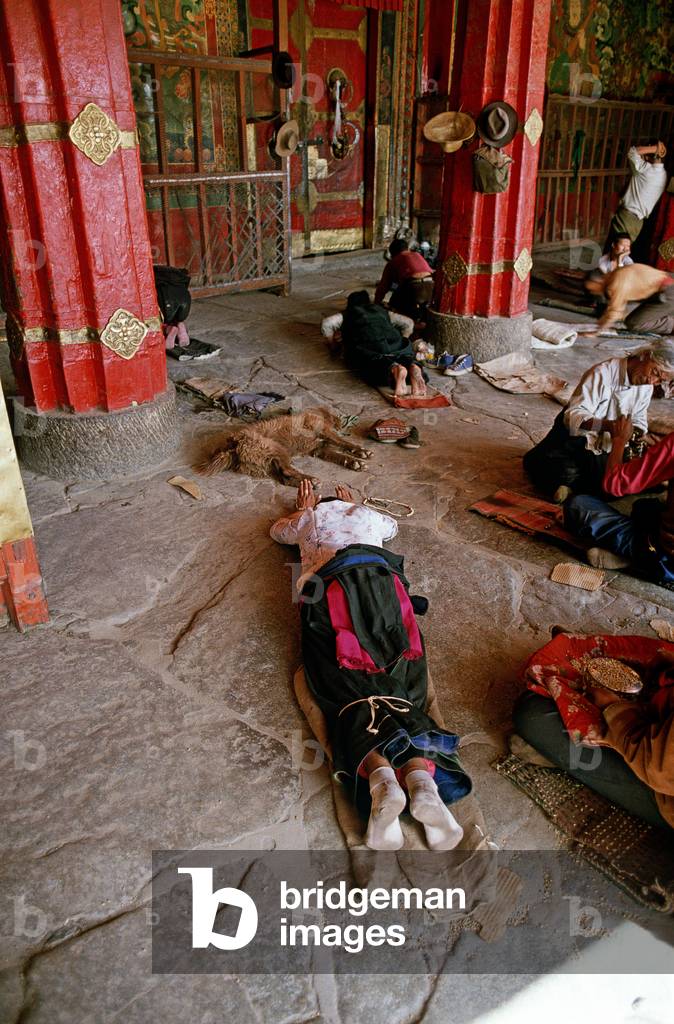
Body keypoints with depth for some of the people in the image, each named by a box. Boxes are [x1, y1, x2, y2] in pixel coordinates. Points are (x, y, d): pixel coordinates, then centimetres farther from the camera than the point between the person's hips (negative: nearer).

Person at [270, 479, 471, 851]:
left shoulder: (311, 517, 35)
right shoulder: (366, 515, 38)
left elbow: (278, 530, 57)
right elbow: (392, 524, 63)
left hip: (330, 585, -1)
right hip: (382, 580, 2)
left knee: (352, 692, -14)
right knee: (397, 688, -10)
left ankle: (380, 778, -43)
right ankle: (422, 779, -39)